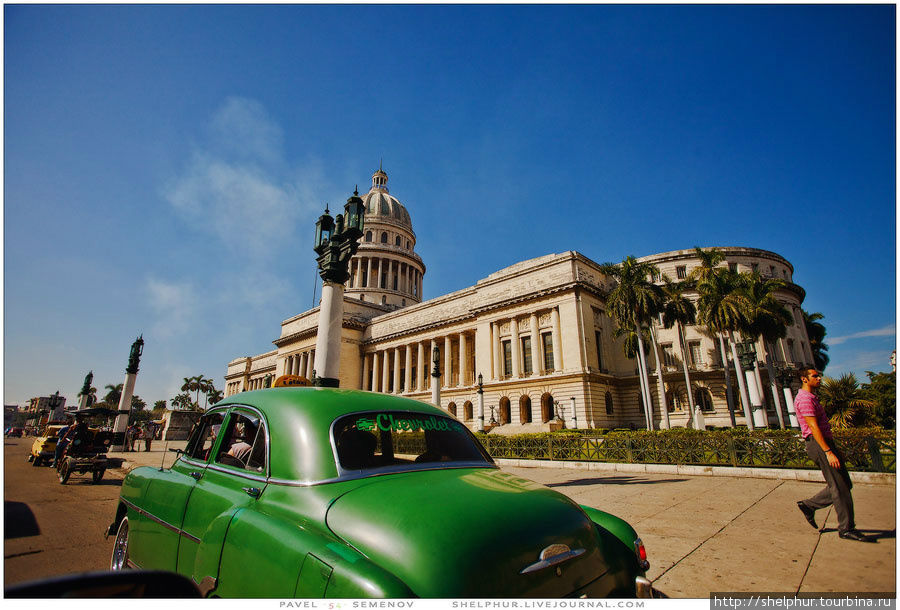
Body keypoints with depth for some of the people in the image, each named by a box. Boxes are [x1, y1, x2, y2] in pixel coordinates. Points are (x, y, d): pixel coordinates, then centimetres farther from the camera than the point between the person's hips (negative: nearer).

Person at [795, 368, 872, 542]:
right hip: (819, 445, -10)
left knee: (844, 484, 12)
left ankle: (809, 505, 19)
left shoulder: (811, 397, 20)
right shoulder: (805, 399, -14)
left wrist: (835, 449, 22)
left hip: (826, 442, 10)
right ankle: (846, 528, 5)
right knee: (839, 487, -4)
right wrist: (828, 452, -24)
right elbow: (813, 427, -21)